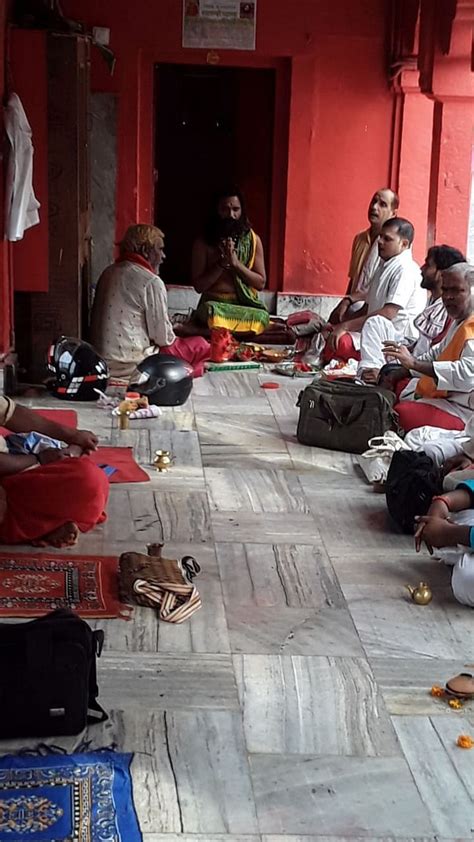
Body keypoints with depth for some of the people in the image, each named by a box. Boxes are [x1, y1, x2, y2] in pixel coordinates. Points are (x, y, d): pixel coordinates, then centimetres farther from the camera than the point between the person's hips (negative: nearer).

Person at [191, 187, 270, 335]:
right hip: (214, 303, -2)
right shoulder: (203, 242, 1)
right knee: (210, 312, -38)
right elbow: (198, 286, 0)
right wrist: (221, 264, -13)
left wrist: (235, 263, -12)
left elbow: (261, 283, 2)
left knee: (261, 316, -33)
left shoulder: (253, 240, 5)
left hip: (245, 304, 2)